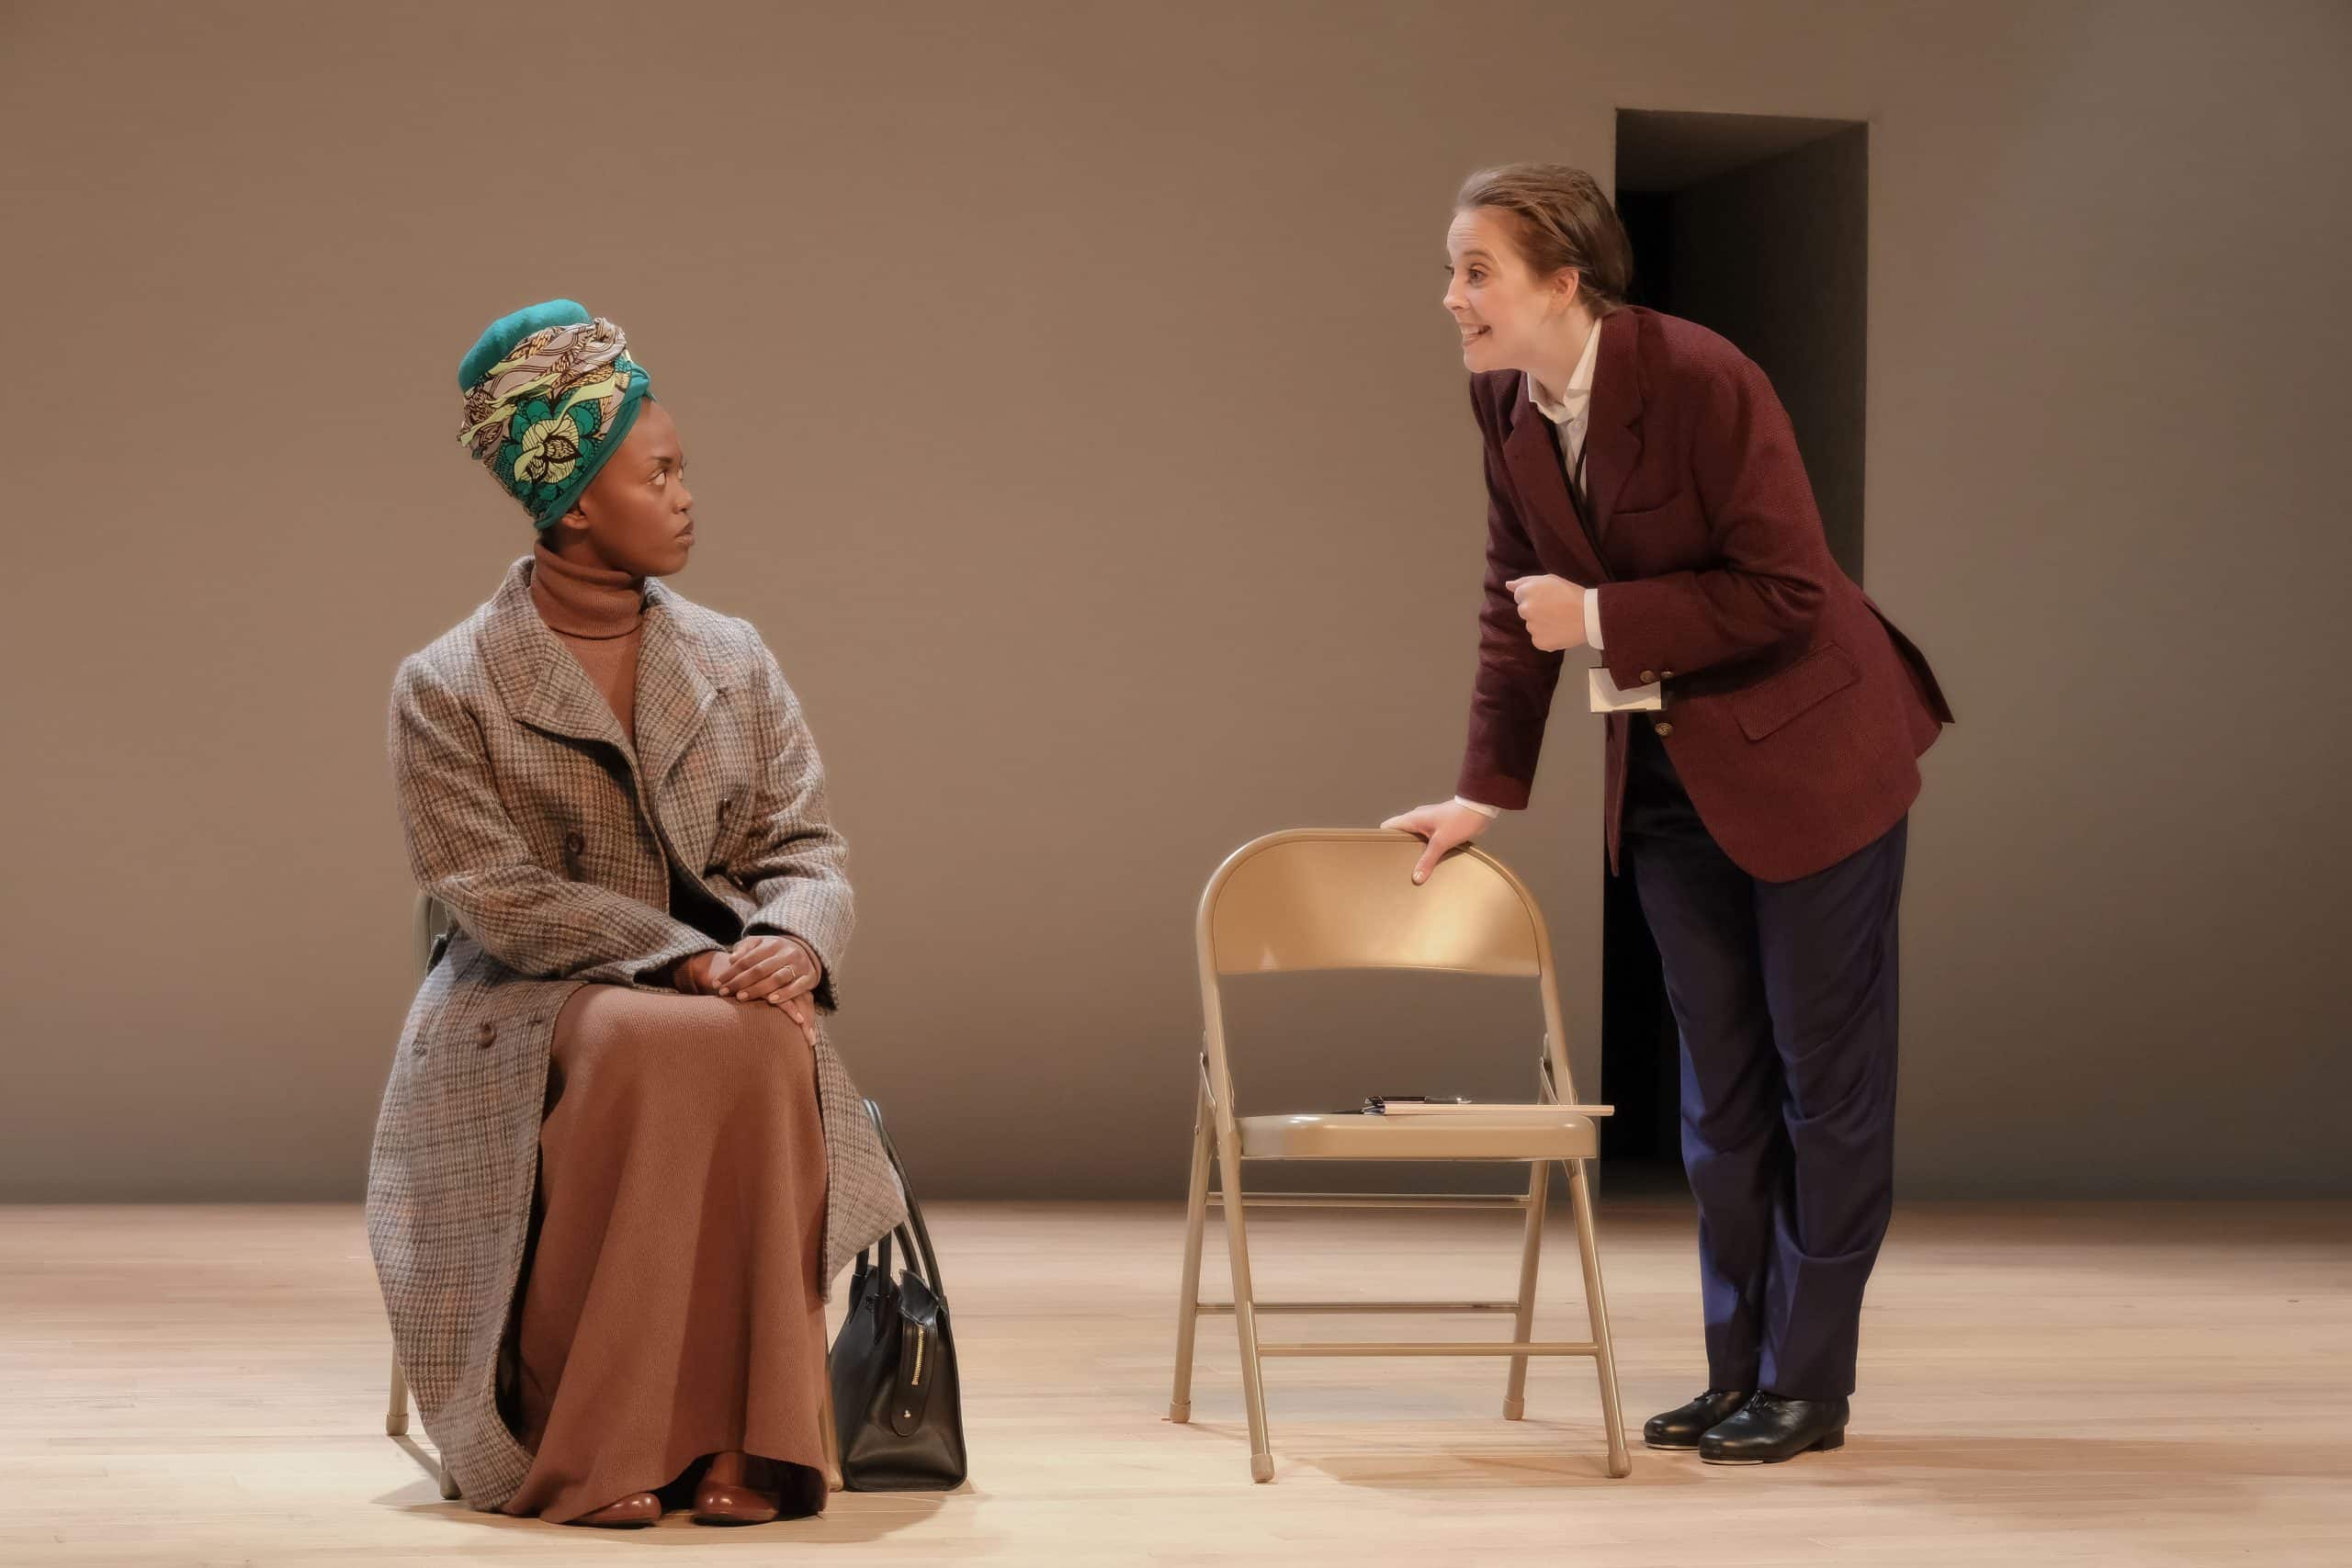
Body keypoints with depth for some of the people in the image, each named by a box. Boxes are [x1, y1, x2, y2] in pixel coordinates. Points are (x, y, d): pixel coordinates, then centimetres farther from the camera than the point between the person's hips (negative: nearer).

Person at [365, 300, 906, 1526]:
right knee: (650, 1047, -38)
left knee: (766, 1053, -34)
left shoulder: (732, 664, 10)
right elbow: (502, 900, -11)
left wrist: (793, 941, -18)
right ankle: (590, 1453, -28)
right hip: (528, 1012, -3)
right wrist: (690, 961, -21)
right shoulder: (448, 689, -3)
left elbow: (805, 846, 6)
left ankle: (746, 1446, -29)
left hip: (721, 1004, 3)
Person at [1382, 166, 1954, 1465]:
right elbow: (1516, 596, 7)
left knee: (1823, 1075, 3)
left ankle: (1807, 1383, 11)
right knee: (1718, 1085, 14)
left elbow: (1784, 593, -22)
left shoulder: (1701, 381, -24)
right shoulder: (1502, 399, -4)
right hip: (1669, 770, 7)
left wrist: (1601, 618, -23)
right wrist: (1485, 791, 6)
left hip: (1805, 758, -7)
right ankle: (1738, 1370, 23)